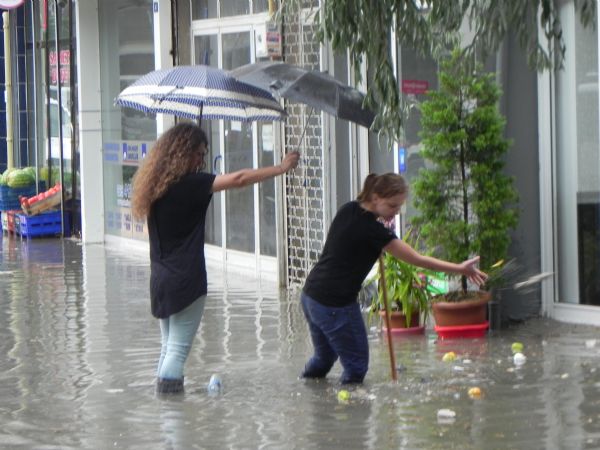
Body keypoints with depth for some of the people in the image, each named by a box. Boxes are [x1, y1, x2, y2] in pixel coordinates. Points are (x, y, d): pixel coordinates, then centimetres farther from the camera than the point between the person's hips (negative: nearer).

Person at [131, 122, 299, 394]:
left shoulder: (155, 185, 7)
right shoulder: (189, 184, -15)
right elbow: (239, 179, -15)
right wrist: (282, 168, -6)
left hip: (160, 279, 8)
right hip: (186, 280, -8)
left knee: (169, 347, 15)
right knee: (178, 349, -5)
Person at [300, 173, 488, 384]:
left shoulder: (348, 210, 6)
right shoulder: (371, 229, -18)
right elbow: (417, 259, -15)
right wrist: (460, 269, -12)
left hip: (310, 296, 9)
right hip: (335, 305, -9)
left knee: (324, 358, 24)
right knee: (356, 367, 3)